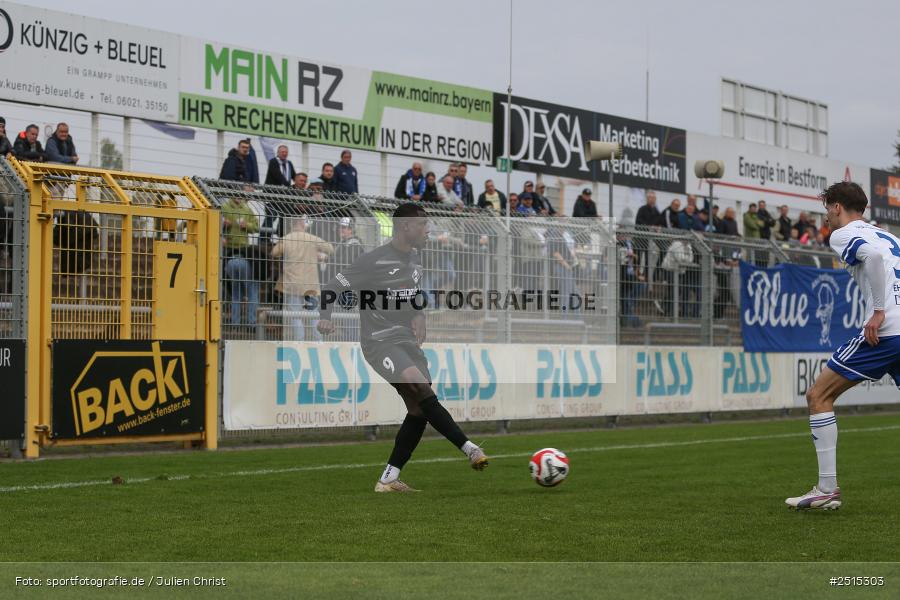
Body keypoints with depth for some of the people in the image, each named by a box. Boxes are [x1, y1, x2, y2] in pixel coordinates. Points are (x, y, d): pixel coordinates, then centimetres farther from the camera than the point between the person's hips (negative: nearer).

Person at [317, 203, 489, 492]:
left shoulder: (414, 260, 11)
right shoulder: (373, 261, -12)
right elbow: (331, 287, -9)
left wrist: (418, 316, 11)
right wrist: (325, 317, -26)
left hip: (408, 342, 8)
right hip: (380, 341, -8)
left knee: (418, 411, 1)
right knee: (421, 388, -26)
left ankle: (388, 480, 8)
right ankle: (470, 449, -26)